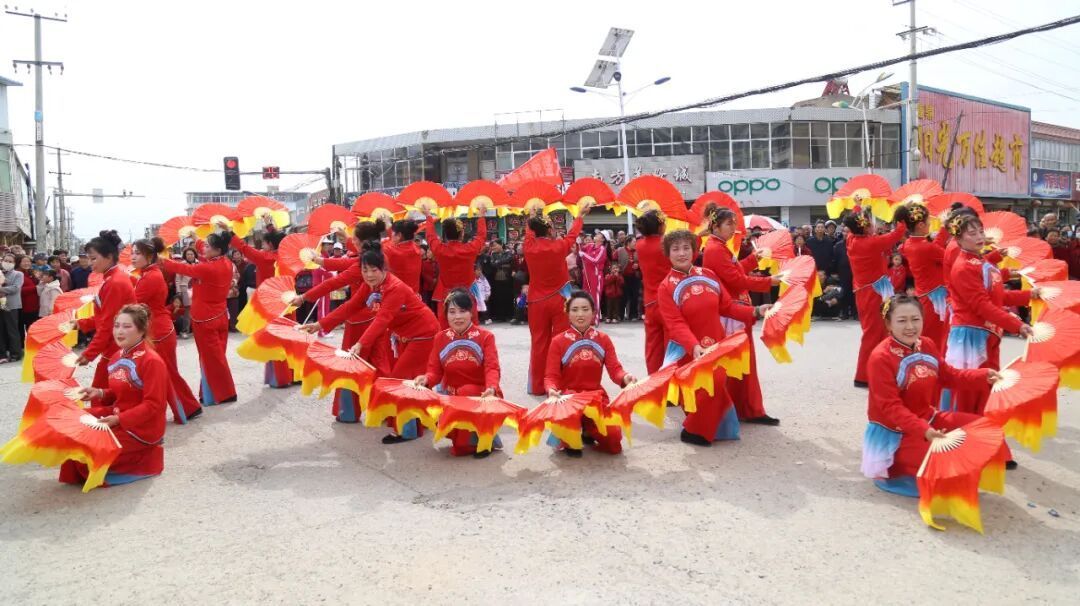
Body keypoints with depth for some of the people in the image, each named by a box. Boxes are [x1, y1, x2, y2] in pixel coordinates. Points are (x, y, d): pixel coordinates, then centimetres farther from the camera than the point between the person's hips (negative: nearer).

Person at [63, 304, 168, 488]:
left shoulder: (152, 361, -21)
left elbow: (153, 405, -22)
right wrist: (99, 393, -1)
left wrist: (118, 419, -26)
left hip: (141, 428, -9)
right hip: (118, 416, 9)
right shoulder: (118, 356, 7)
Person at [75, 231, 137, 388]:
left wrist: (89, 353, -14)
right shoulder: (117, 277, 10)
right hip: (121, 348, 10)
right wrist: (82, 324, 10)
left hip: (116, 350, -10)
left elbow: (107, 325, -19)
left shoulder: (114, 283, -20)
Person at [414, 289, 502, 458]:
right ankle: (462, 438, 4)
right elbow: (435, 371, -1)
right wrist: (426, 379, -26)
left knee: (466, 392, -36)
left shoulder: (485, 337, -7)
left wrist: (491, 388, -43)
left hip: (478, 395, -3)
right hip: (451, 395, 3)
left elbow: (492, 367, -21)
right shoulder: (440, 338, 4)